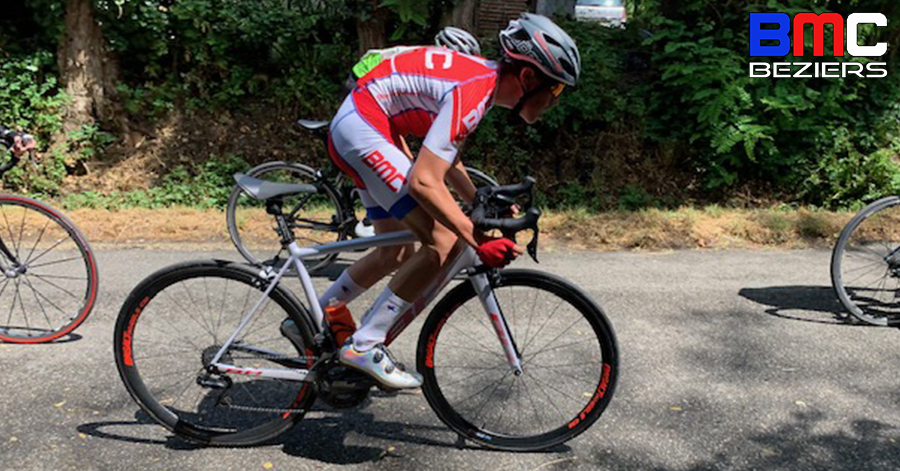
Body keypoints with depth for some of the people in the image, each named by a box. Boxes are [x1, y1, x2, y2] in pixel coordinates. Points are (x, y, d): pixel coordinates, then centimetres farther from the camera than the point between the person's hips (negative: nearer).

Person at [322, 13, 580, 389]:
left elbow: (443, 153, 15)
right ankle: (364, 346, -6)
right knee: (445, 243, -15)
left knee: (397, 254, 16)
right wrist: (478, 240, -30)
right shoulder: (473, 92, -23)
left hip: (355, 126, 10)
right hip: (363, 133, -10)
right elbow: (424, 182, -30)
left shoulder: (486, 76, 7)